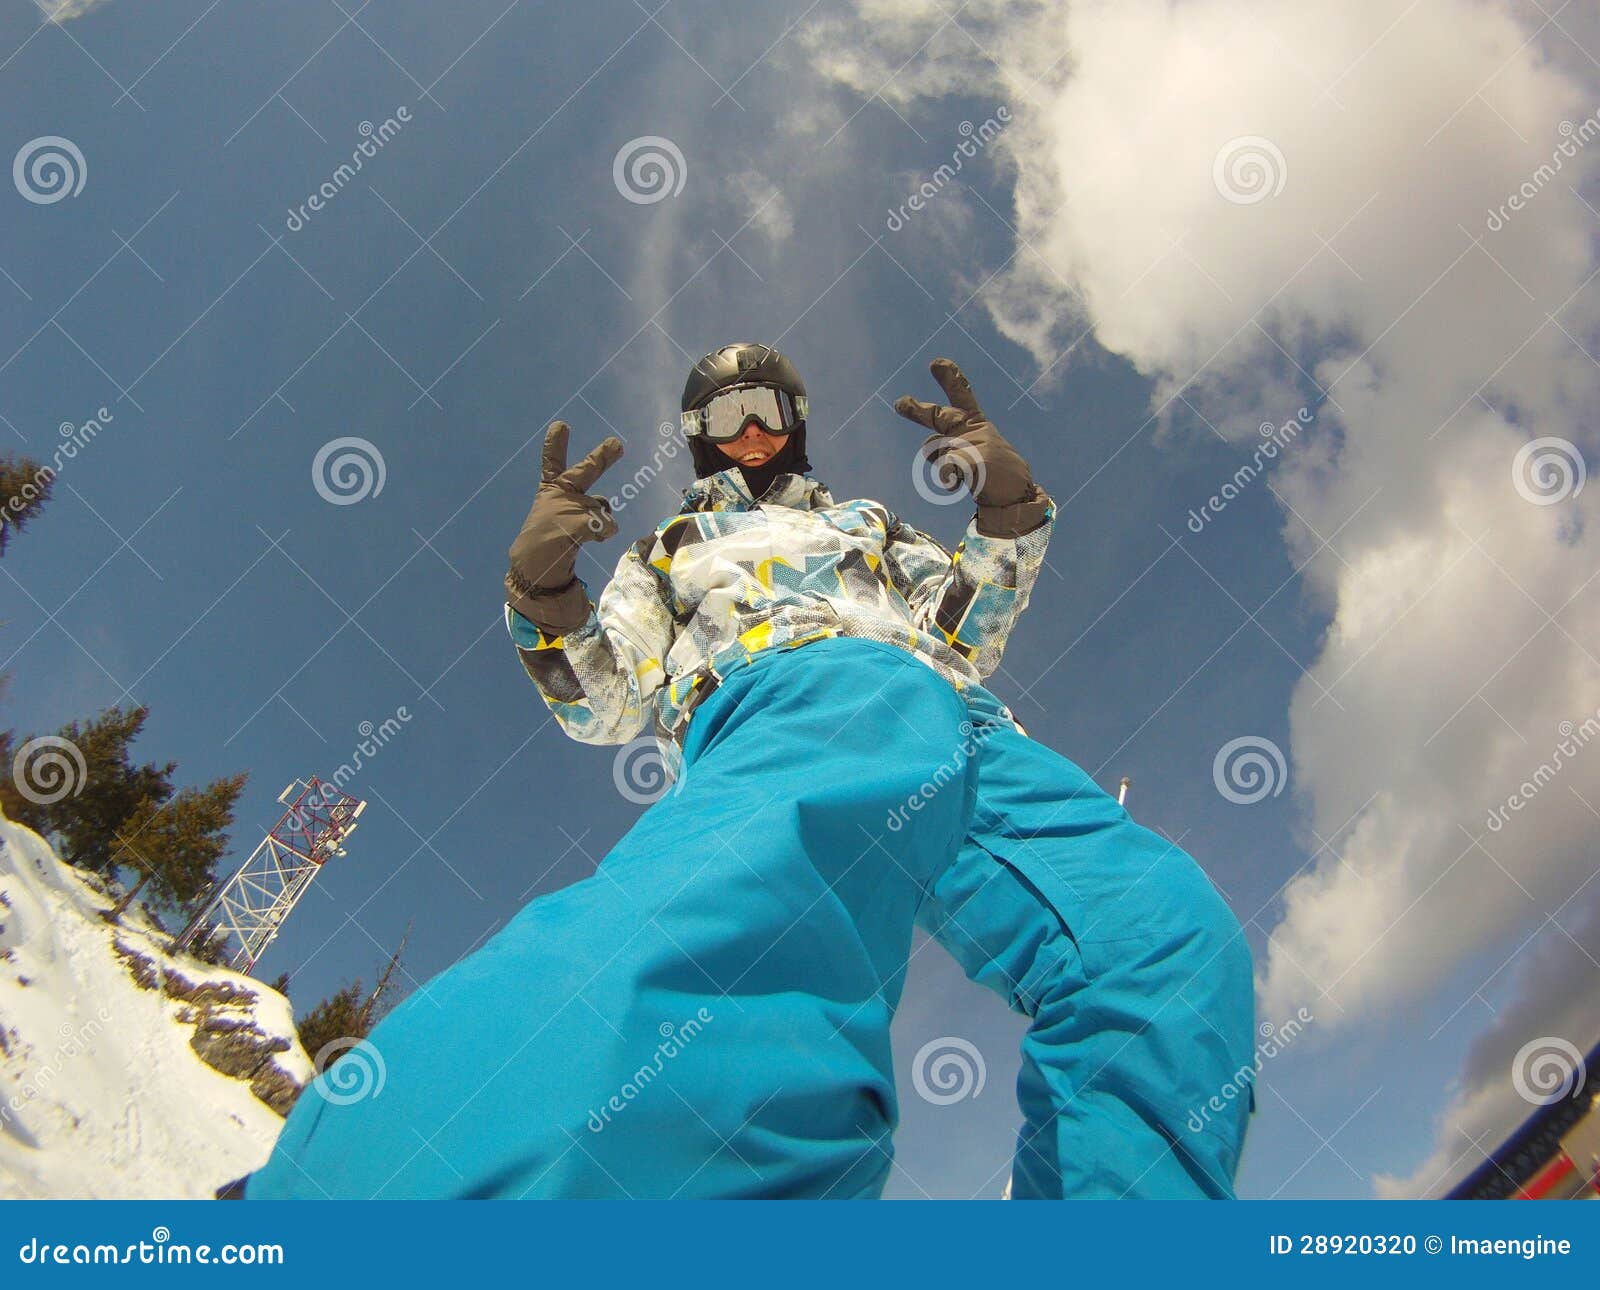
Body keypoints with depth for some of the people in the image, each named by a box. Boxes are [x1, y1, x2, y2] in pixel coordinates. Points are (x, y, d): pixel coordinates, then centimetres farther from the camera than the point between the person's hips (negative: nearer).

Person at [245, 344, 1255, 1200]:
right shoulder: (668, 552, 39)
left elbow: (969, 637, 33)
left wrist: (1009, 507, 22)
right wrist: (545, 591, 10)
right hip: (791, 701, -4)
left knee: (1165, 939, -26)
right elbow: (605, 709, 26)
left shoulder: (869, 526, 45)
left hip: (958, 721, 5)